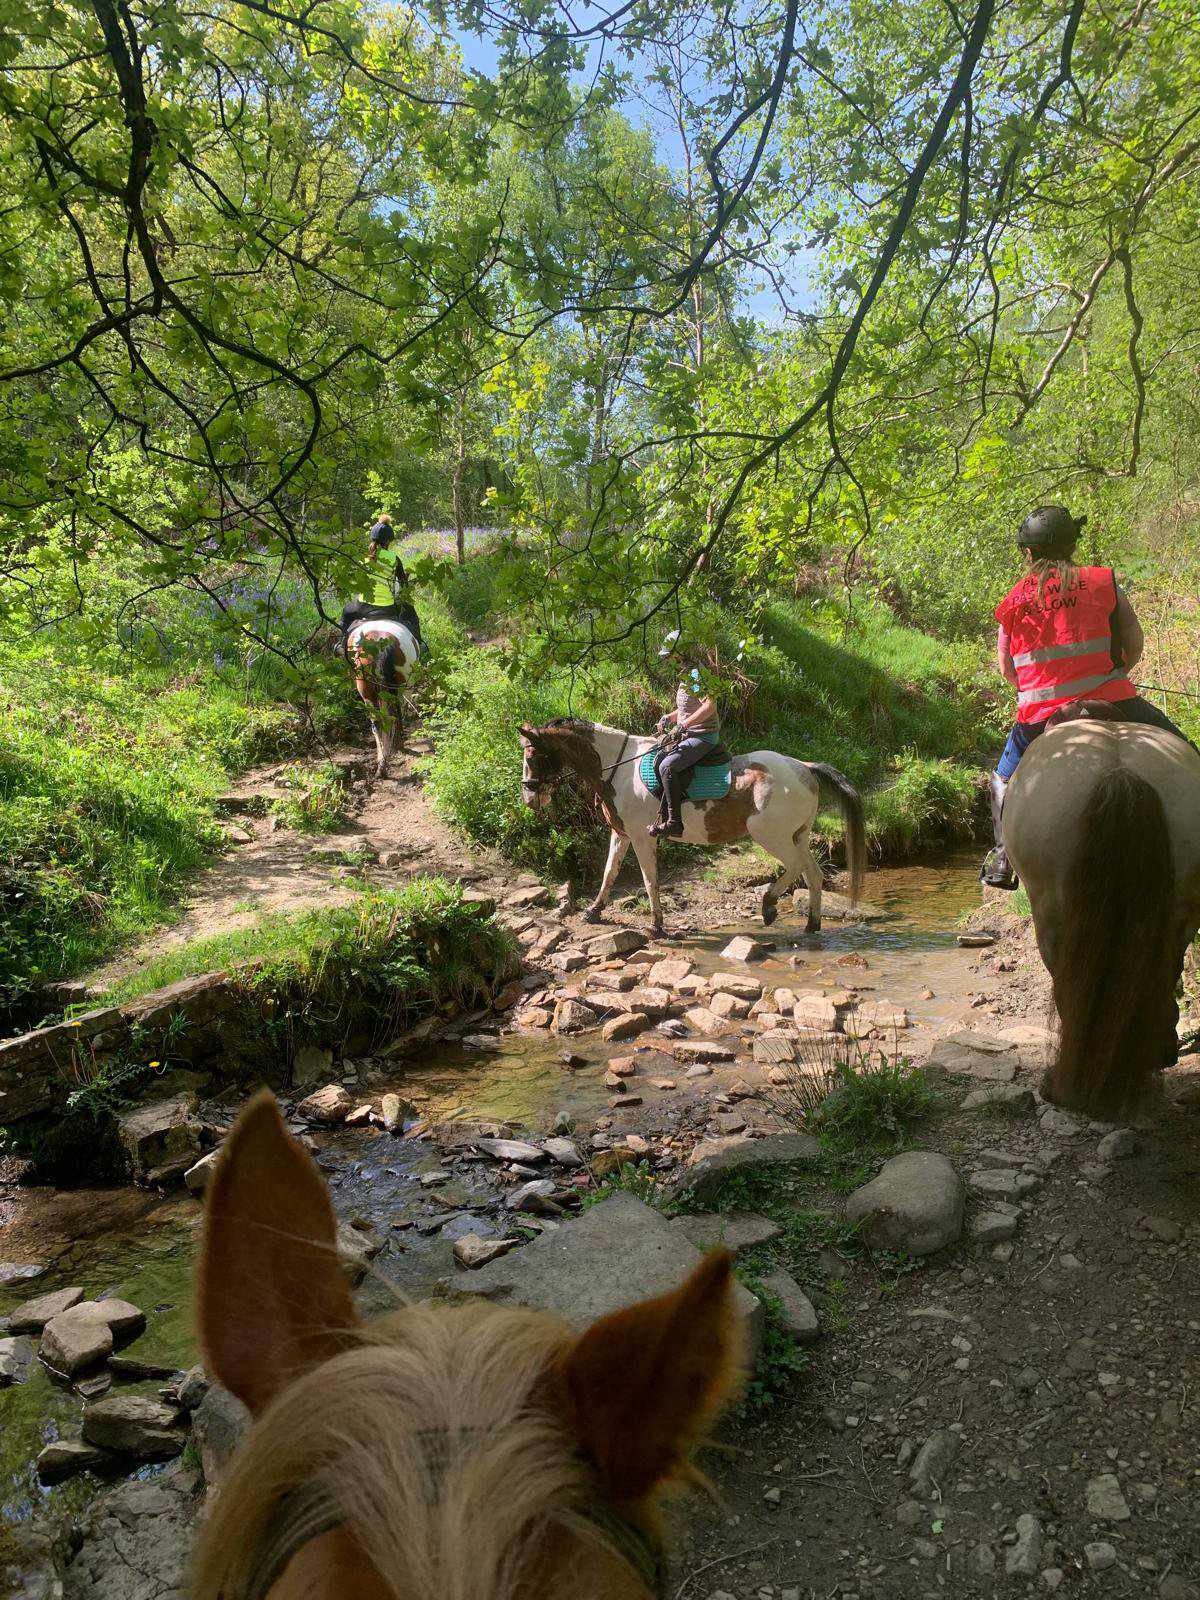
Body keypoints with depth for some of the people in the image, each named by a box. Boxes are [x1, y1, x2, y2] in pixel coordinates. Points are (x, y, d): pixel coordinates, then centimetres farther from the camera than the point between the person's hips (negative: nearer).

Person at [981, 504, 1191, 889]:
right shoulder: (1104, 581, 5)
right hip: (1112, 701, -1)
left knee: (1005, 780, 26)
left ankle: (1004, 861, 24)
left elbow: (1006, 667, 14)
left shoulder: (1013, 600, 7)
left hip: (1038, 714, 2)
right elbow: (1135, 643, 7)